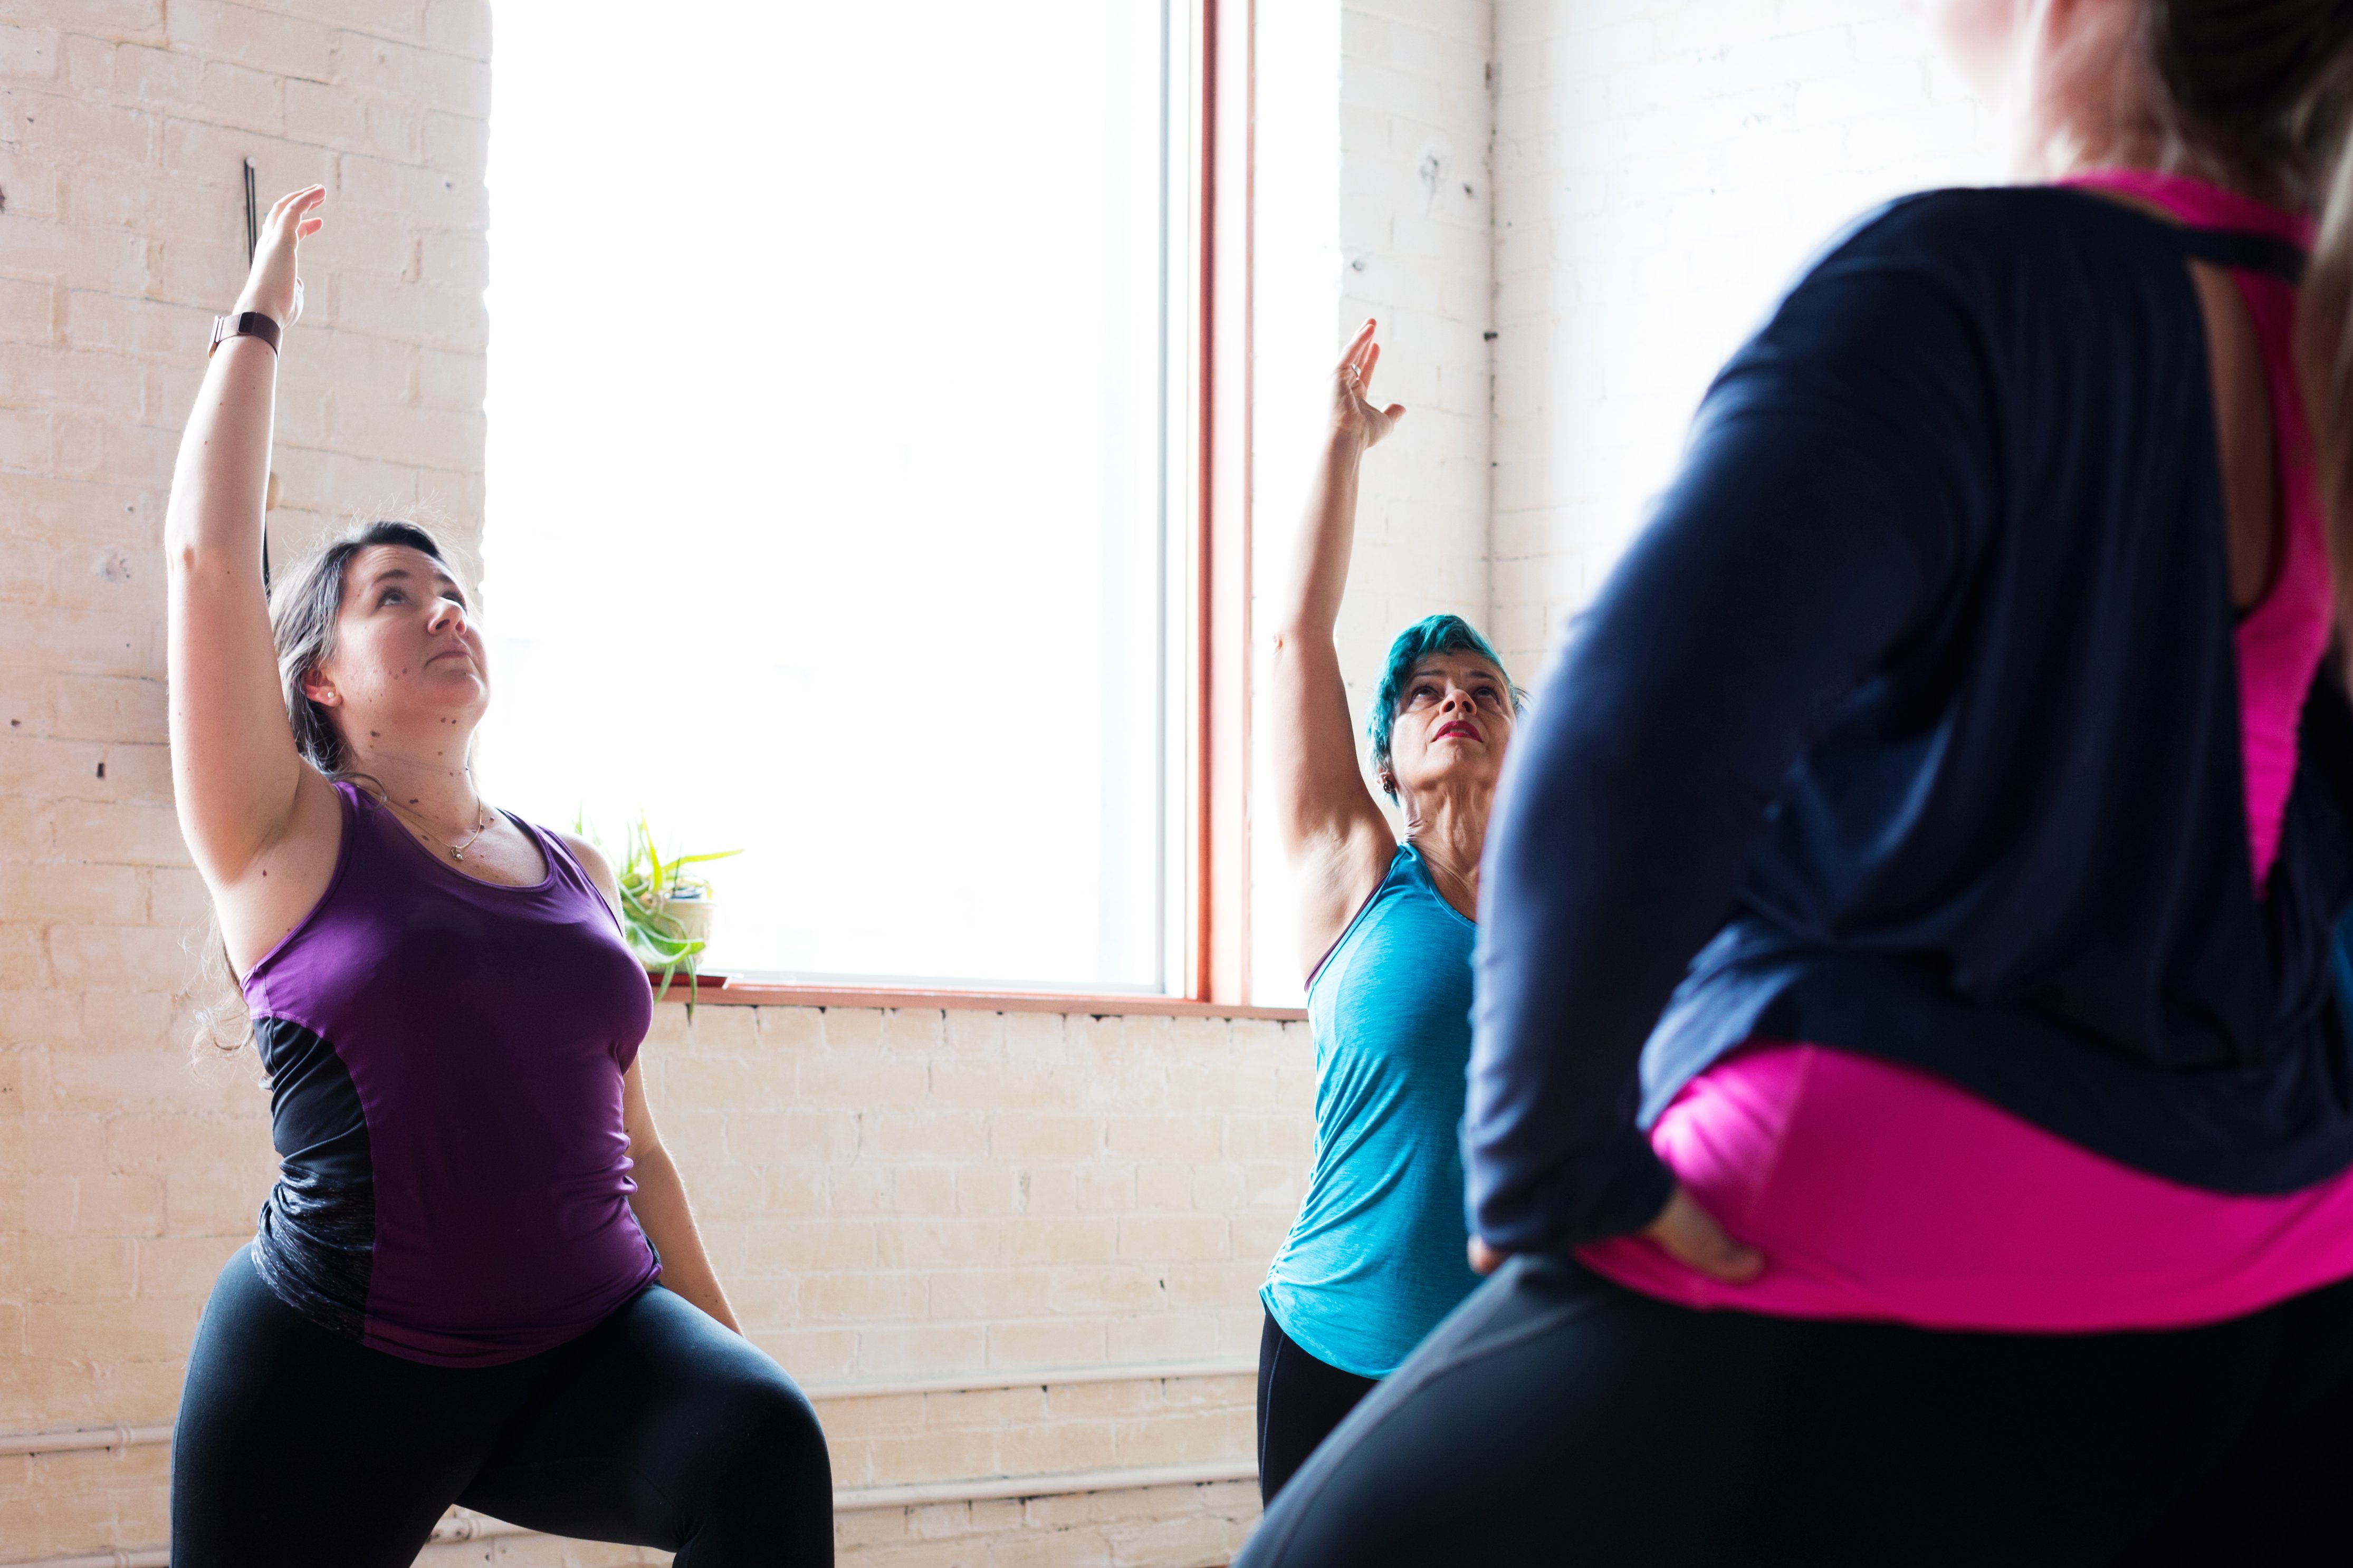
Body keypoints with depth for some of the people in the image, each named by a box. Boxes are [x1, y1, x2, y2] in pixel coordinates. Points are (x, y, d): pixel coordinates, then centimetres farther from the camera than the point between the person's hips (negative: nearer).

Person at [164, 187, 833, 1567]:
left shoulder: (576, 870, 14)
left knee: (767, 1446, -25)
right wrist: (259, 318, 1)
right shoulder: (287, 840, 2)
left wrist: (723, 1349, 17)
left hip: (592, 1344, 3)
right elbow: (208, 554, -9)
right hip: (344, 1365, -3)